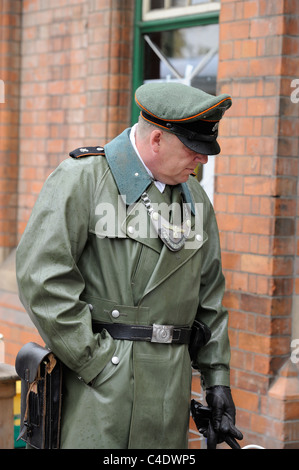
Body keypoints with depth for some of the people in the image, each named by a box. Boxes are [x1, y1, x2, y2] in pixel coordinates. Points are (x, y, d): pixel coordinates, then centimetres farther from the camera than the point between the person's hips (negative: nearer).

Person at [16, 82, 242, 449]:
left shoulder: (195, 198, 14)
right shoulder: (81, 179, -6)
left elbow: (209, 294, 19)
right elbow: (42, 275, -14)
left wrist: (217, 377, 13)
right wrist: (92, 362, -15)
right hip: (98, 381, -5)